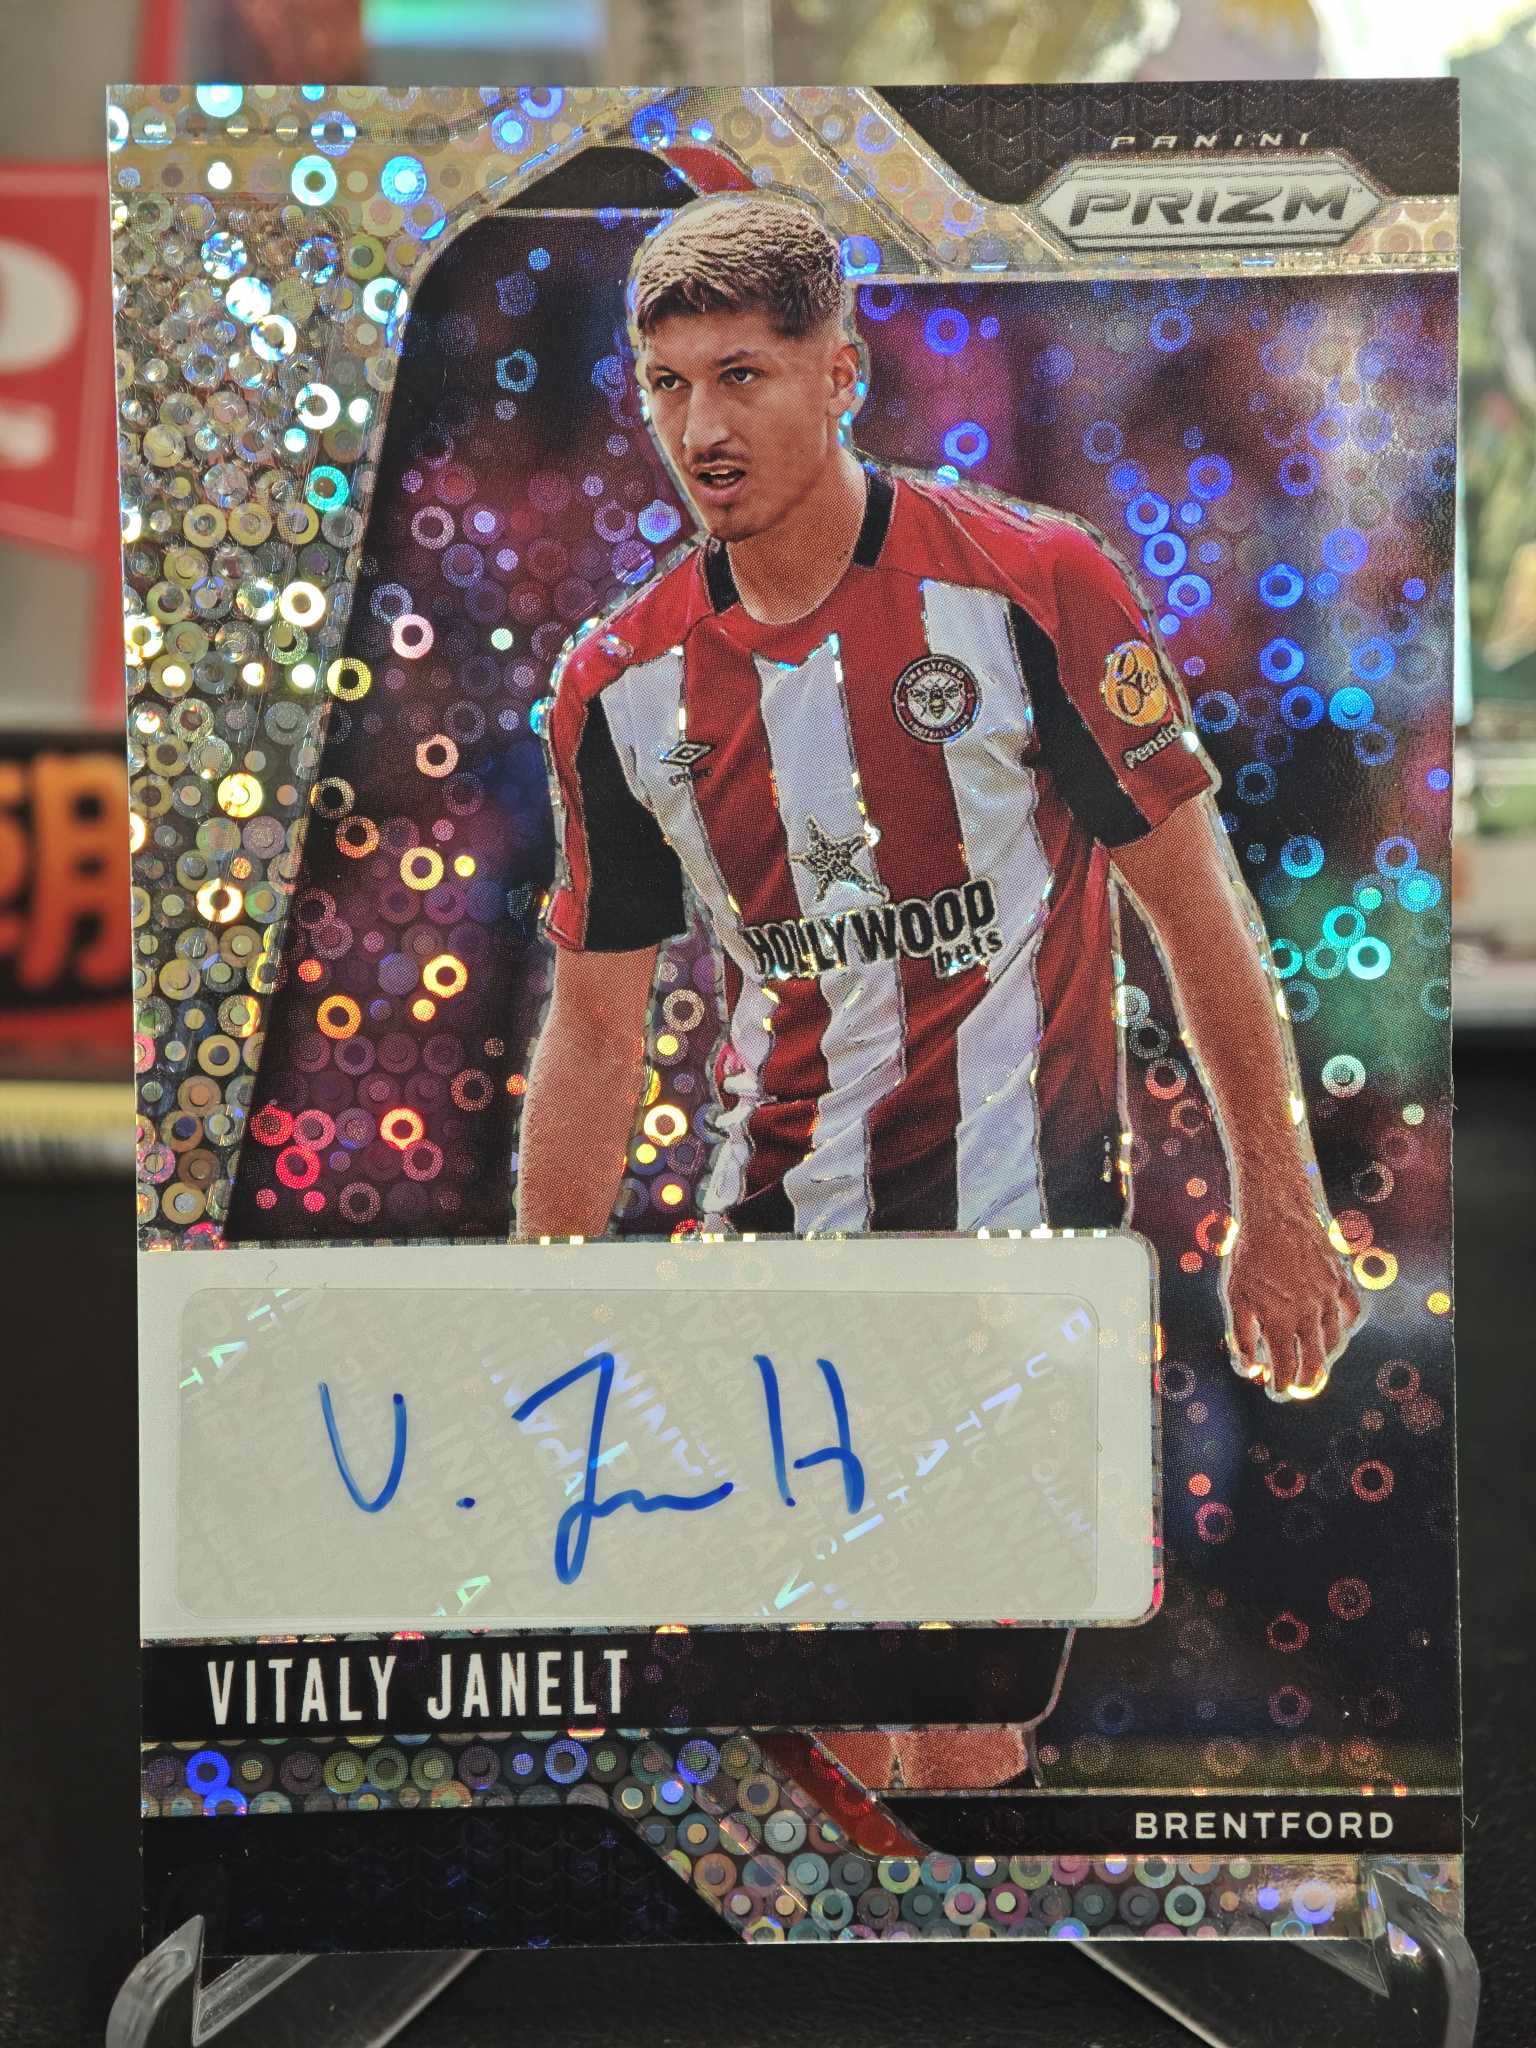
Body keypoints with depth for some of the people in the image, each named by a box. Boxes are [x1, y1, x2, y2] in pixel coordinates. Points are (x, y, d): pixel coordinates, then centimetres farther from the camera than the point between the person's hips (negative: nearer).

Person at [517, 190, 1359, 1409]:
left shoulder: (1036, 585, -12)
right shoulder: (617, 683, -1)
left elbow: (1197, 909, -6)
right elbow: (596, 1033, 4)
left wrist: (1280, 1212, -6)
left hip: (1027, 1196, -3)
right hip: (768, 1207, 4)